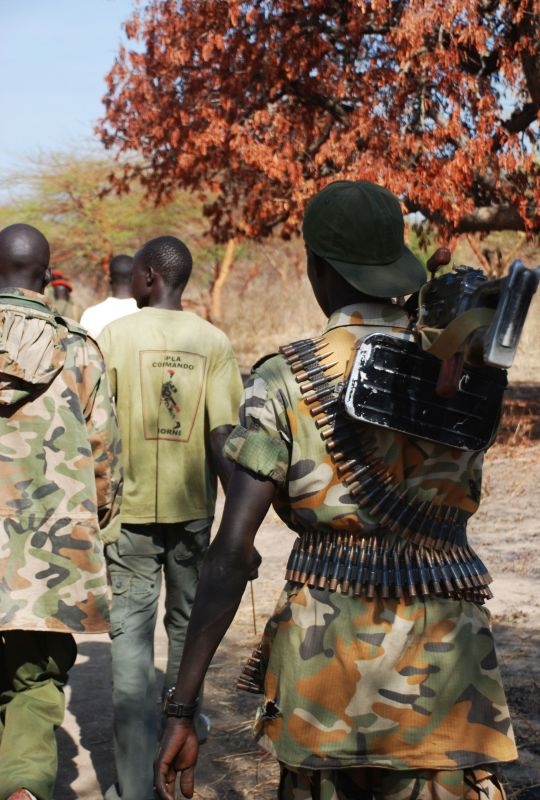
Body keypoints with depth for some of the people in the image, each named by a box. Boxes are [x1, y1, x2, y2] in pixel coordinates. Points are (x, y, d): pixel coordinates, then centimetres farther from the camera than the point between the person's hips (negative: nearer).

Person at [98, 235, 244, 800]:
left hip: (130, 508, -2)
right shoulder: (213, 342, -1)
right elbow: (223, 436, -8)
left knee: (130, 633, 0)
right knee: (187, 621, 20)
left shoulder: (114, 336, -5)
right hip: (192, 507, 2)